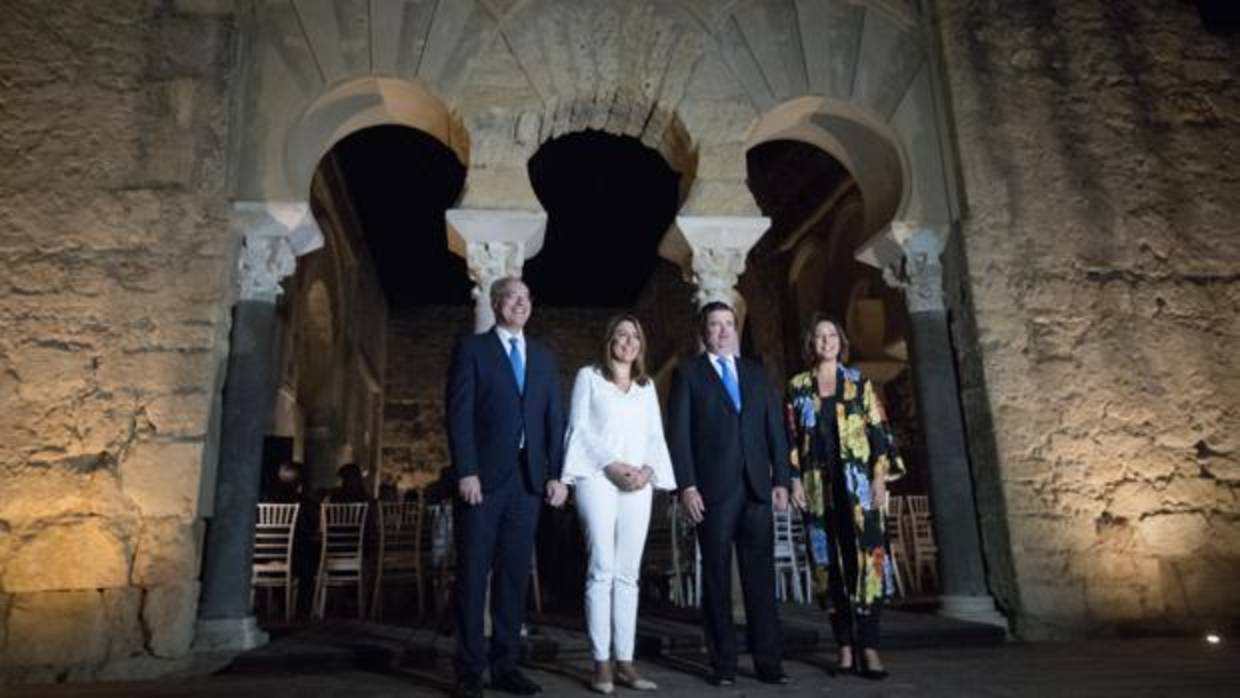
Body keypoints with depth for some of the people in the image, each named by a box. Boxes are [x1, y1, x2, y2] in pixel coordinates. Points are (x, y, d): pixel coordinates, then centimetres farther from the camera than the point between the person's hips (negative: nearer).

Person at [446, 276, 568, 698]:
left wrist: (556, 474, 3)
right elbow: (459, 413, -4)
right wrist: (466, 471, -13)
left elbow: (555, 419, 12)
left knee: (514, 574, 7)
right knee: (473, 573, 1)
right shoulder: (471, 348, 4)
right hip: (482, 477, -4)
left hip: (529, 479, 4)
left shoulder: (543, 357, 17)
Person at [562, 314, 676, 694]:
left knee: (628, 574, 3)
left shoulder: (647, 385, 20)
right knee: (602, 570, -9)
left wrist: (648, 469, -5)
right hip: (597, 478, -4)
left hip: (638, 484, 4)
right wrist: (611, 465, -12)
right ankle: (601, 664, -3)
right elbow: (579, 429, -1)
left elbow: (656, 436, 14)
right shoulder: (589, 376, 8)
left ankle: (625, 662, 6)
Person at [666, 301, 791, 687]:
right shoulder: (689, 372, 6)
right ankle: (723, 663, 11)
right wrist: (687, 486, -11)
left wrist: (781, 480, 4)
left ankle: (768, 661, 10)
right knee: (716, 576, 3)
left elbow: (775, 428, 13)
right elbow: (678, 433, -2)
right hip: (713, 489, -3)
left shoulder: (756, 373, 17)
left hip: (757, 487, 3)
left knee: (761, 575, 3)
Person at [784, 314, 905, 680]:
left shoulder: (859, 382, 7)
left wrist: (881, 476, -5)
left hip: (858, 481, -1)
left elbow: (879, 430, 4)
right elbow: (790, 436, 6)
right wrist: (794, 480, -3)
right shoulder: (797, 386, 8)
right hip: (818, 485, 1)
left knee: (865, 559, -6)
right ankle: (845, 648, 11)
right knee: (830, 562, 3)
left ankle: (868, 648, -2)